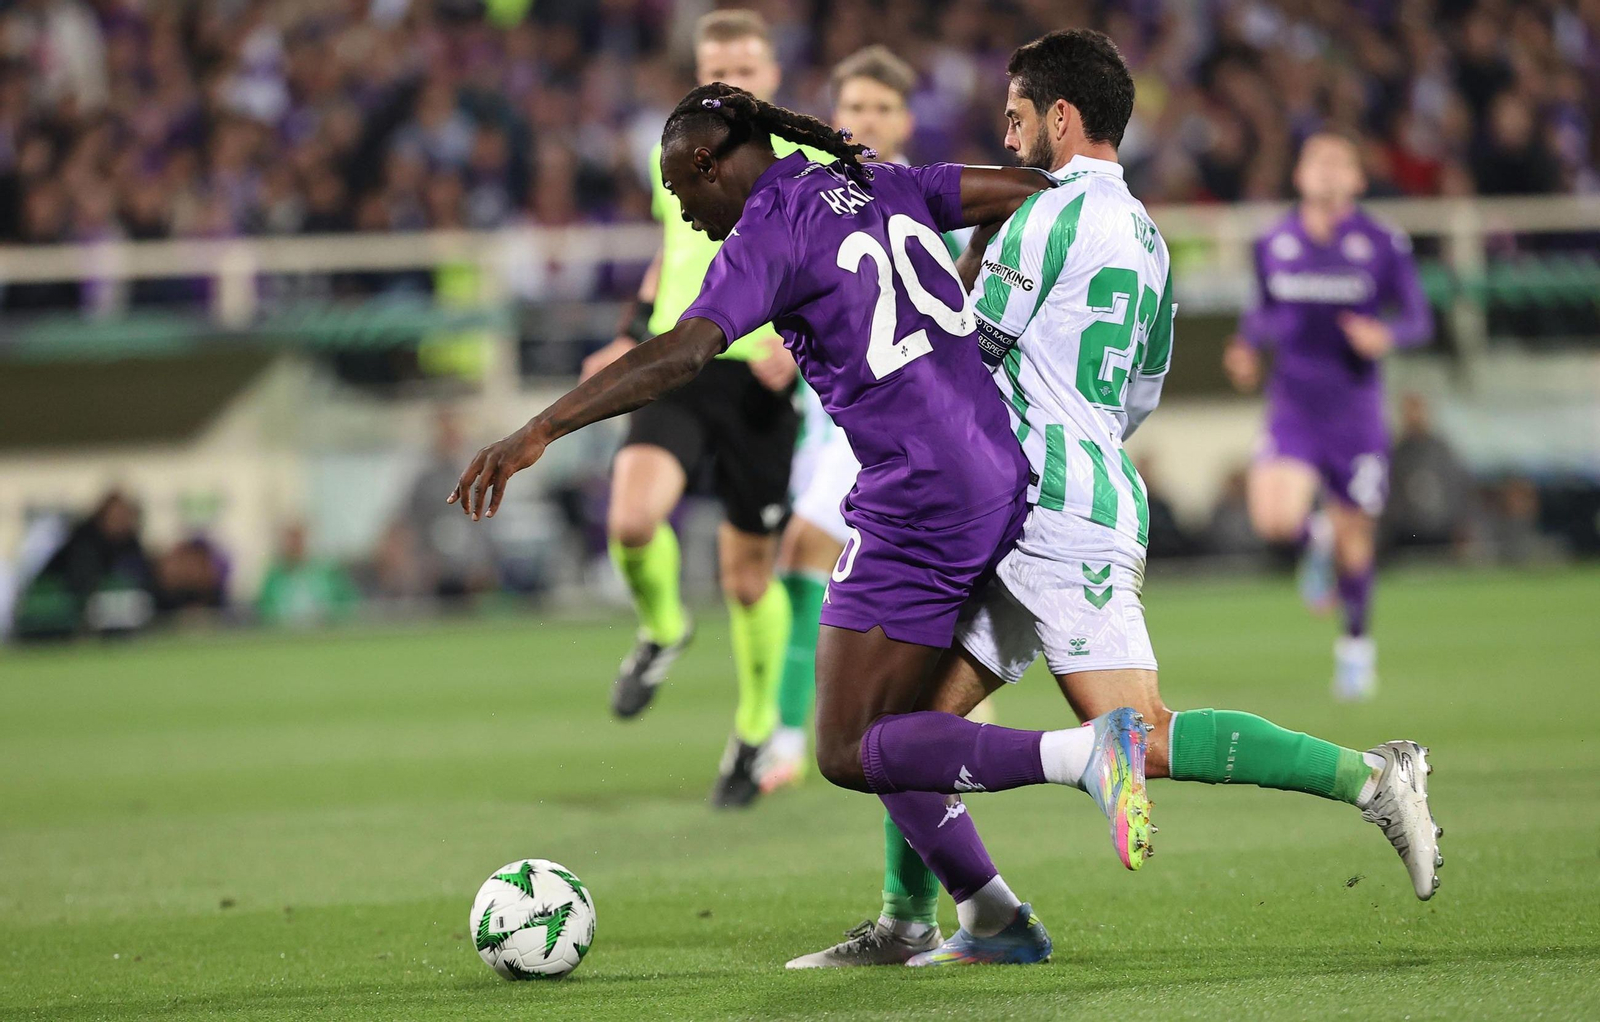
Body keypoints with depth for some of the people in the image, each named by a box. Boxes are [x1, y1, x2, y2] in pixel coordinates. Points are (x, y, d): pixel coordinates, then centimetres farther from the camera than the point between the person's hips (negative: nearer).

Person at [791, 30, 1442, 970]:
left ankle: (1369, 777, -15)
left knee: (1142, 738, -16)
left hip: (1061, 521, -10)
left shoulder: (1052, 214, -10)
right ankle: (904, 926, 12)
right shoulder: (1143, 233, 18)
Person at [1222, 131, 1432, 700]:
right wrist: (1247, 344, 0)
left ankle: (1356, 642, 33)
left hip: (1355, 410, -1)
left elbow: (1419, 320, 0)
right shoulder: (1273, 245, 3)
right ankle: (1315, 539, 16)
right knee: (1274, 519, -22)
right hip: (1292, 408, 1)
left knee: (1353, 541, 6)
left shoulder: (1383, 246, -5)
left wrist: (1387, 336, -20)